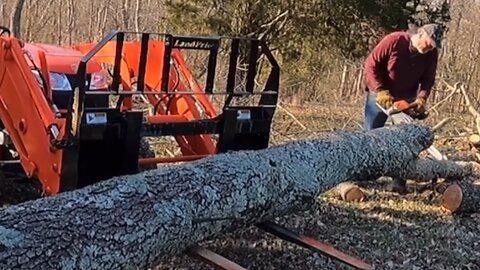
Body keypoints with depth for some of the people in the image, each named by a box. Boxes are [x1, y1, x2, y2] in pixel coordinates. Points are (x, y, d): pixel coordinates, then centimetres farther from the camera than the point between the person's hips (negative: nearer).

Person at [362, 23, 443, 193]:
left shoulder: (431, 54, -11)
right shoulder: (394, 40, -23)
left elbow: (428, 79, -1)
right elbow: (371, 64, -20)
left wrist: (422, 98, -20)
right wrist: (380, 91, -26)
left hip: (406, 99, 3)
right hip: (380, 95, -3)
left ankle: (399, 181, 2)